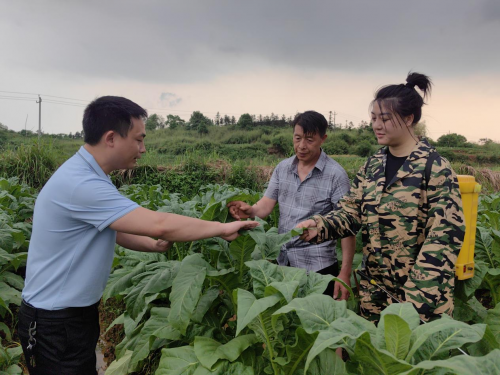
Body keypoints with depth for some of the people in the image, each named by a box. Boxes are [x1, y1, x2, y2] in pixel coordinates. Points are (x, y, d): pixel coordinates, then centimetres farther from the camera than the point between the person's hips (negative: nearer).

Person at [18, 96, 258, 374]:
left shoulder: (87, 176, 3)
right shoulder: (80, 184, -30)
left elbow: (111, 229, 10)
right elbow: (159, 224, -33)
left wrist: (154, 245, -6)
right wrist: (222, 228, -21)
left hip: (77, 311, 9)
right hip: (56, 322, -9)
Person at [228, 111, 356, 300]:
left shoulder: (336, 174, -13)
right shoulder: (282, 168, 2)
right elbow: (266, 204, -1)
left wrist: (345, 272, -15)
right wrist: (250, 210, -25)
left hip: (317, 266, -5)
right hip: (283, 262, 5)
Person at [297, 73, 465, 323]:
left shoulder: (434, 167, -14)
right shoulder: (372, 166, 4)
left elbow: (446, 234, -17)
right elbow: (351, 212, 4)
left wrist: (418, 294, -22)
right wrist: (320, 226, -16)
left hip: (422, 293, -5)